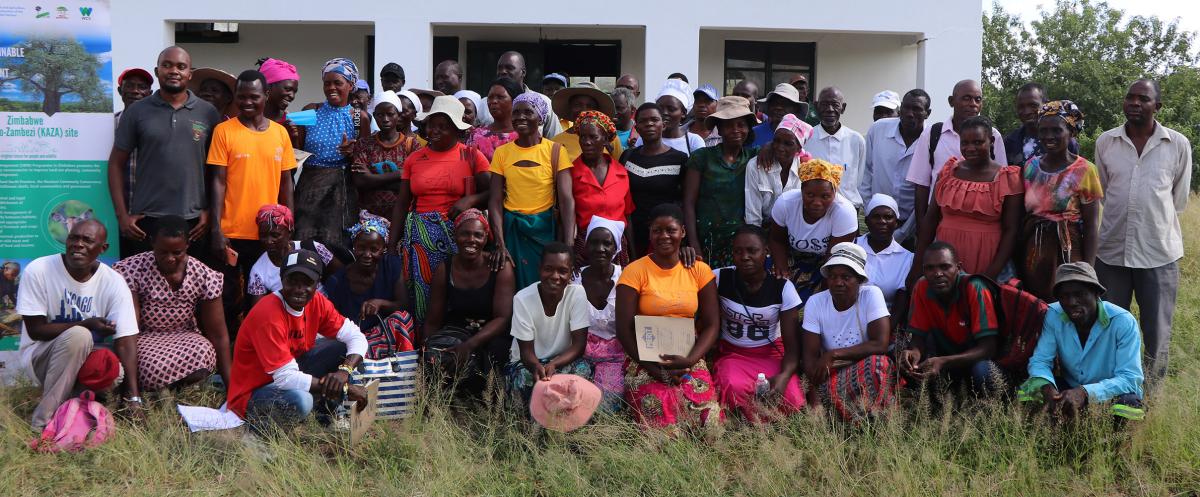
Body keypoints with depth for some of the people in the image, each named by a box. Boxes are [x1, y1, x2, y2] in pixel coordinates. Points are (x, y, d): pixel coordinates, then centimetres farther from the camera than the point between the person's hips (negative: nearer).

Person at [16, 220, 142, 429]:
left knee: (116, 370, -31)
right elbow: (35, 330, -13)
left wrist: (134, 399, -26)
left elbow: (125, 341, -18)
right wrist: (86, 325, -27)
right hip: (41, 355, -2)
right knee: (78, 336, -34)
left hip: (89, 355, 2)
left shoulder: (114, 283, -13)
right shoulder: (38, 271, -16)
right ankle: (42, 423, -25)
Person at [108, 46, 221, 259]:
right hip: (145, 220, 0)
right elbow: (116, 164, 6)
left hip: (193, 221, 0)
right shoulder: (137, 111, 4)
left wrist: (209, 211, 0)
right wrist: (122, 215, -1)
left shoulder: (208, 113, 5)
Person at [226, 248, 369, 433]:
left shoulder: (316, 303, -5)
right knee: (300, 400, -38)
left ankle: (327, 412, 2)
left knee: (342, 346, -6)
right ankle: (261, 421, -7)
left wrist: (344, 370, -26)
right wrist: (345, 389, -27)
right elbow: (285, 378, -31)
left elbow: (356, 337, -4)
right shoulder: (268, 315, -27)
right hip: (251, 394, -7)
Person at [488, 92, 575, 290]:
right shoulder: (502, 152, 3)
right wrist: (500, 243, -15)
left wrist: (568, 247, -23)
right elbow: (495, 201, -1)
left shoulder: (555, 151, -5)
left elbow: (567, 201, -12)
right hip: (511, 229, 2)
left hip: (545, 229, -2)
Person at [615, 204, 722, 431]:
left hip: (690, 360, 2)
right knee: (662, 423, -26)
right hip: (645, 361, -2)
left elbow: (711, 325, 5)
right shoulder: (634, 272, 0)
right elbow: (624, 329, -3)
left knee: (708, 420, -21)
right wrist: (652, 367, -15)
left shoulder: (699, 271, 8)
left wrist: (689, 361, -13)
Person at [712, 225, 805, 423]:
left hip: (772, 354, 0)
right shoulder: (720, 279, -5)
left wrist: (784, 375, -30)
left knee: (793, 402, -29)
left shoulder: (783, 287, -7)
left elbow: (792, 345, -9)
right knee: (734, 389, -37)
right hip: (732, 355, 0)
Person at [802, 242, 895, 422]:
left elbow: (881, 344, -21)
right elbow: (810, 355, -10)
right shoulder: (815, 303, -6)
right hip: (829, 374, 2)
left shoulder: (871, 295, -13)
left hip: (868, 372, -2)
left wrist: (833, 355, -21)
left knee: (877, 362, -35)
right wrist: (816, 398, -26)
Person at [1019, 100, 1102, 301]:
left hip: (1067, 252, -4)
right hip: (1032, 253, 4)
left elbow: (1091, 226, -6)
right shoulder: (1030, 166, 7)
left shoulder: (1084, 171, -6)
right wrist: (1016, 260, 9)